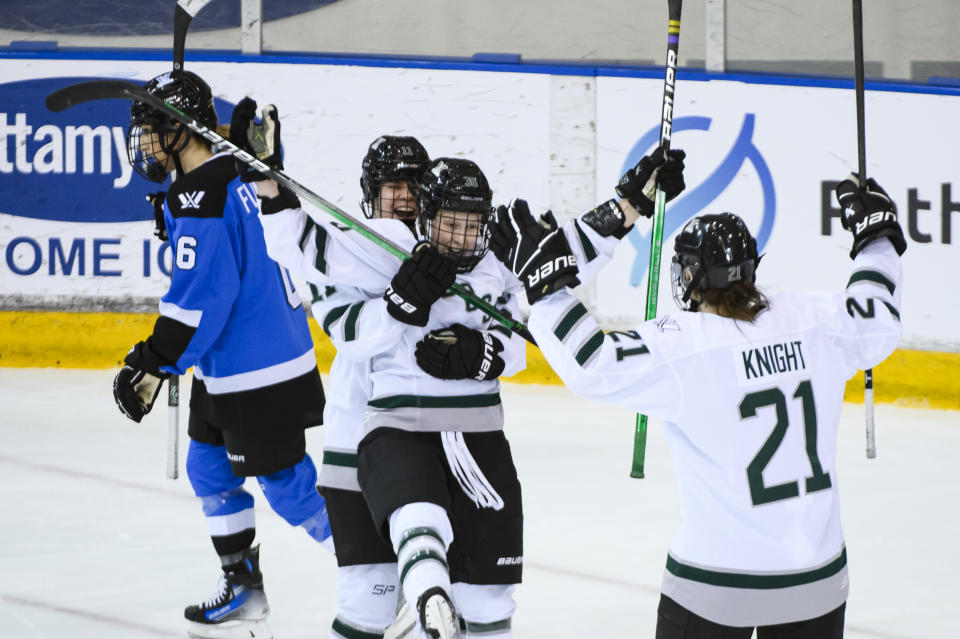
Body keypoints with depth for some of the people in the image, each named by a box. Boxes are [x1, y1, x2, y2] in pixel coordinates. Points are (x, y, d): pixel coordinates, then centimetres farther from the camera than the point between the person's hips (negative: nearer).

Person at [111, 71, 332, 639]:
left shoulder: (199, 198, -22)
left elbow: (201, 296, -25)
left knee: (285, 481, -2)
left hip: (258, 373, -10)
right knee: (209, 466, 18)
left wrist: (153, 364, -21)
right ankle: (243, 590, 25)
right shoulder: (240, 175, 8)